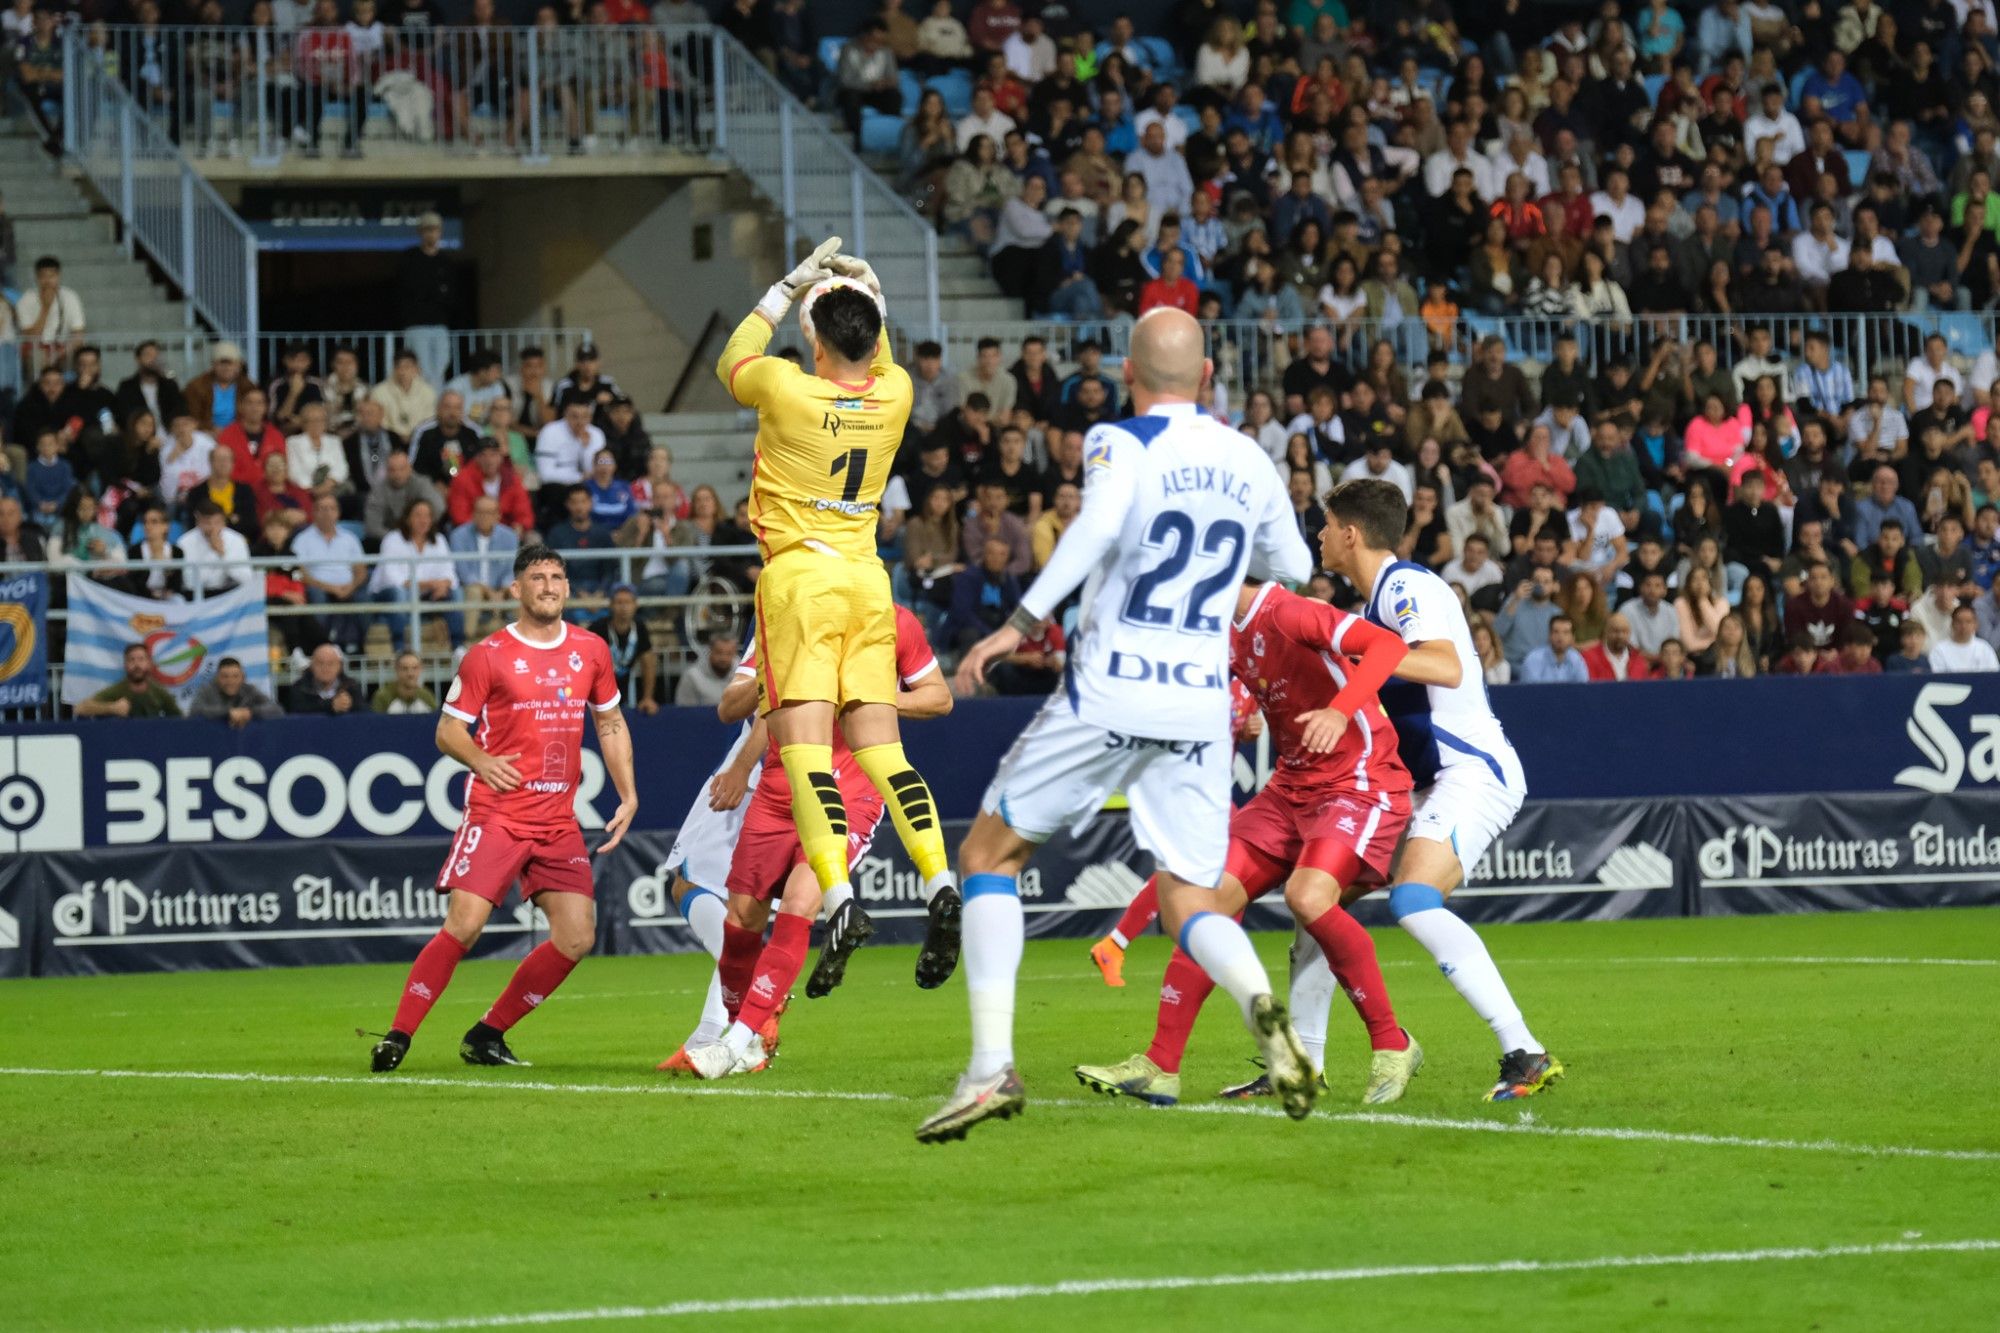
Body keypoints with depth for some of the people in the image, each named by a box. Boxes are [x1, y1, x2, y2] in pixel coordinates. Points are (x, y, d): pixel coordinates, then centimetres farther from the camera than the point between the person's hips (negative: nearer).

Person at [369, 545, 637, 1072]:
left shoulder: (590, 651, 10)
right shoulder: (488, 655, -2)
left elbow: (610, 723, 21)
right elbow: (448, 730, 1)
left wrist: (628, 795, 11)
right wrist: (481, 761, -19)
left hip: (559, 820, 5)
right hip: (496, 812, -5)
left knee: (576, 938, -3)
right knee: (464, 925, -17)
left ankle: (487, 1036, 11)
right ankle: (397, 1035, -7)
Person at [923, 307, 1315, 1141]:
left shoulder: (1119, 444, -5)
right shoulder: (1248, 461, 10)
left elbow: (1100, 521, -26)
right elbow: (1293, 567, 24)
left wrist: (1022, 620, -26)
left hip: (1108, 694, -4)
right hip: (1201, 705, 4)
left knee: (989, 854, 11)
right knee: (1189, 901, 9)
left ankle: (991, 1065, -2)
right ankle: (1259, 1004, -26)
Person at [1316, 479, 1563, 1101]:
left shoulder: (1407, 587, -11)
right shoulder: (1385, 595, 20)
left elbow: (1445, 667, -29)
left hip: (1473, 771, -11)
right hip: (1433, 783, 11)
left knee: (1414, 900, -29)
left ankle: (1524, 1054, -32)